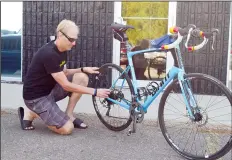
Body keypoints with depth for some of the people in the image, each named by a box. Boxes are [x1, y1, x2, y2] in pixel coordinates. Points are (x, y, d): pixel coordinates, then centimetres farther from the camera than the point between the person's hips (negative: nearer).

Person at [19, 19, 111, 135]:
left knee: (82, 78, -10)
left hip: (50, 89, 9)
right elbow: (66, 85, -26)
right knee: (67, 129, -17)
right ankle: (30, 113, 2)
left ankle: (69, 115, 2)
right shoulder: (49, 54, -28)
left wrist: (83, 69, -4)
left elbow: (62, 73, 12)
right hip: (36, 96, -8)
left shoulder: (62, 50, 0)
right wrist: (95, 92, -23)